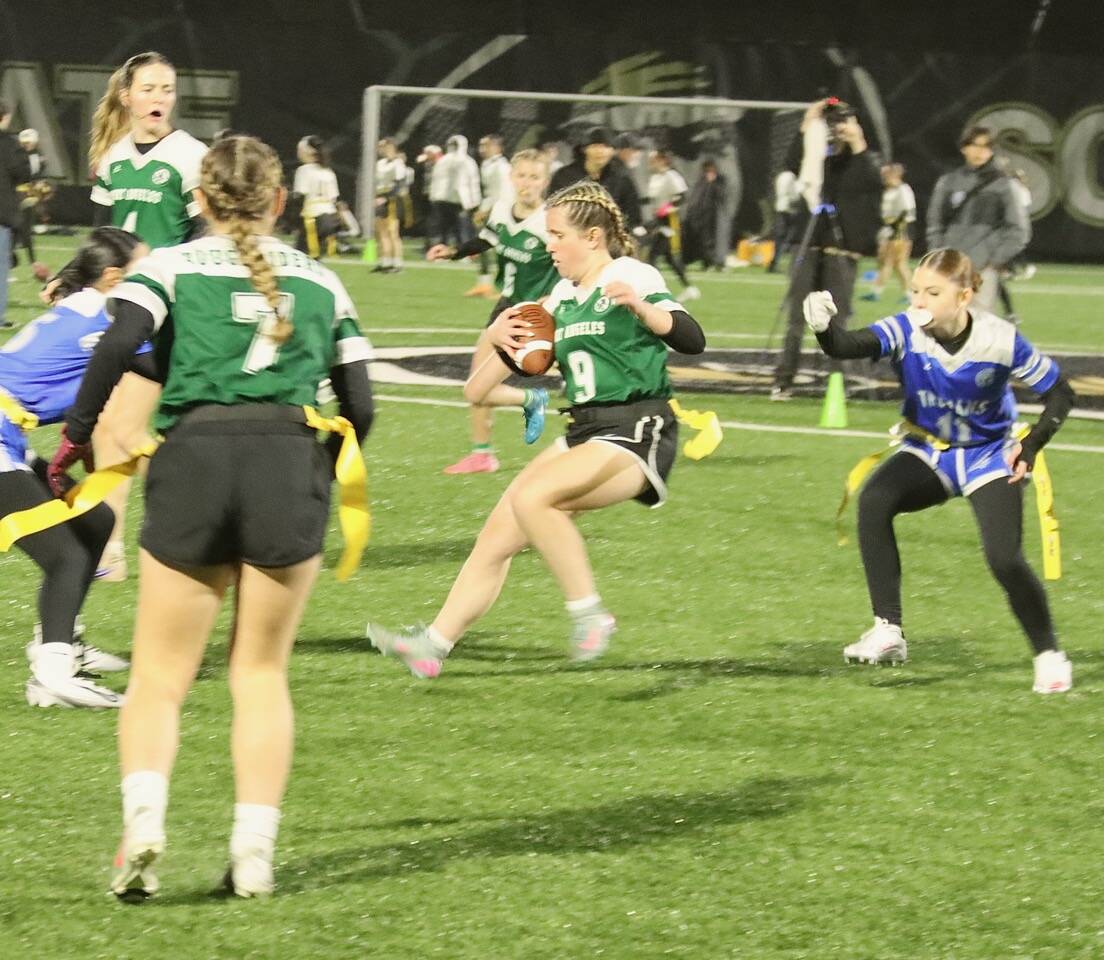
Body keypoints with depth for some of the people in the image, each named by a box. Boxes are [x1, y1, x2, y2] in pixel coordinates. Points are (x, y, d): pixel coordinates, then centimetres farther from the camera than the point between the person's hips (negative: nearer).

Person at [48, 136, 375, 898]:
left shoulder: (172, 266, 11)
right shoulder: (320, 281, 18)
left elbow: (117, 345, -8)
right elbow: (359, 406, 16)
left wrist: (76, 435, 1)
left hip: (194, 458, -1)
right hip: (292, 462, 1)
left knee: (160, 676, 6)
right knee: (262, 673, 12)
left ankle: (144, 817, -17)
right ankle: (255, 850, 4)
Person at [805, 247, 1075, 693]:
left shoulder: (1000, 340, -22)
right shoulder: (905, 331, -20)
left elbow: (1060, 393, -9)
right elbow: (847, 346, -40)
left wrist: (1031, 446, -20)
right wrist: (824, 328, -62)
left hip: (989, 457, -2)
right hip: (928, 453, 2)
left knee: (1005, 559, -18)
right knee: (873, 500, -27)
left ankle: (1049, 656, 9)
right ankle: (888, 632, -23)